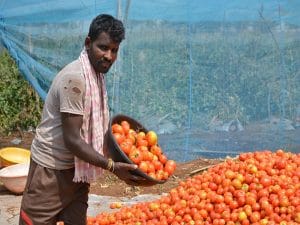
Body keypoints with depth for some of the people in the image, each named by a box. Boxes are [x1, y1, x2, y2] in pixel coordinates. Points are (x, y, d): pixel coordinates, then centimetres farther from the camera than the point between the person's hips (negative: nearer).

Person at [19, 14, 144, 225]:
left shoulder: (97, 75, 5)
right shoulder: (74, 78, -23)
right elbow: (72, 140, -24)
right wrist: (112, 166, -23)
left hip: (76, 168, 9)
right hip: (52, 169, -8)